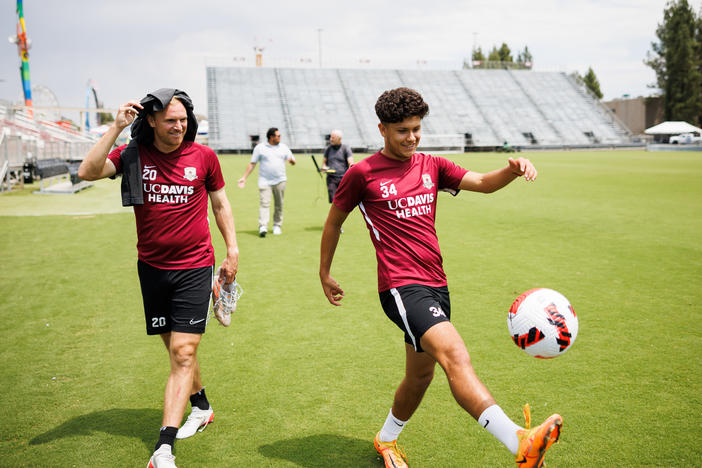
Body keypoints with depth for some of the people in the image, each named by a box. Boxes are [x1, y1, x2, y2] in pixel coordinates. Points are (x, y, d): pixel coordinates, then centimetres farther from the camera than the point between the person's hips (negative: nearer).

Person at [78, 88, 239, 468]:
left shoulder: (203, 156, -2)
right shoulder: (133, 155, -2)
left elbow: (220, 202, 10)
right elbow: (87, 172, -17)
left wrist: (232, 249, 7)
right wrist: (116, 128, -19)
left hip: (194, 268, -2)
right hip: (152, 267, 3)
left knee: (183, 352, -9)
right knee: (177, 348, 15)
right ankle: (201, 408, 39)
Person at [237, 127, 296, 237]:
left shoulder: (284, 147, 12)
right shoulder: (260, 148, 4)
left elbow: (293, 162, 15)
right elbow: (252, 164, 6)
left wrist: (291, 160, -10)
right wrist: (244, 177, 0)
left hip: (280, 181, 3)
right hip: (264, 181, -3)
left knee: (279, 205, 5)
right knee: (264, 203, -13)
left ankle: (277, 226, 15)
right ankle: (263, 227, -20)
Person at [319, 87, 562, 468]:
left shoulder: (431, 166, 13)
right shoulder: (363, 173, -1)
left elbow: (483, 183, 2)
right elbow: (333, 222, 10)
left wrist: (514, 169, -19)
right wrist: (325, 274, 15)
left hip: (436, 285, 7)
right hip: (402, 287, -7)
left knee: (421, 374, 16)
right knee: (456, 356, -26)